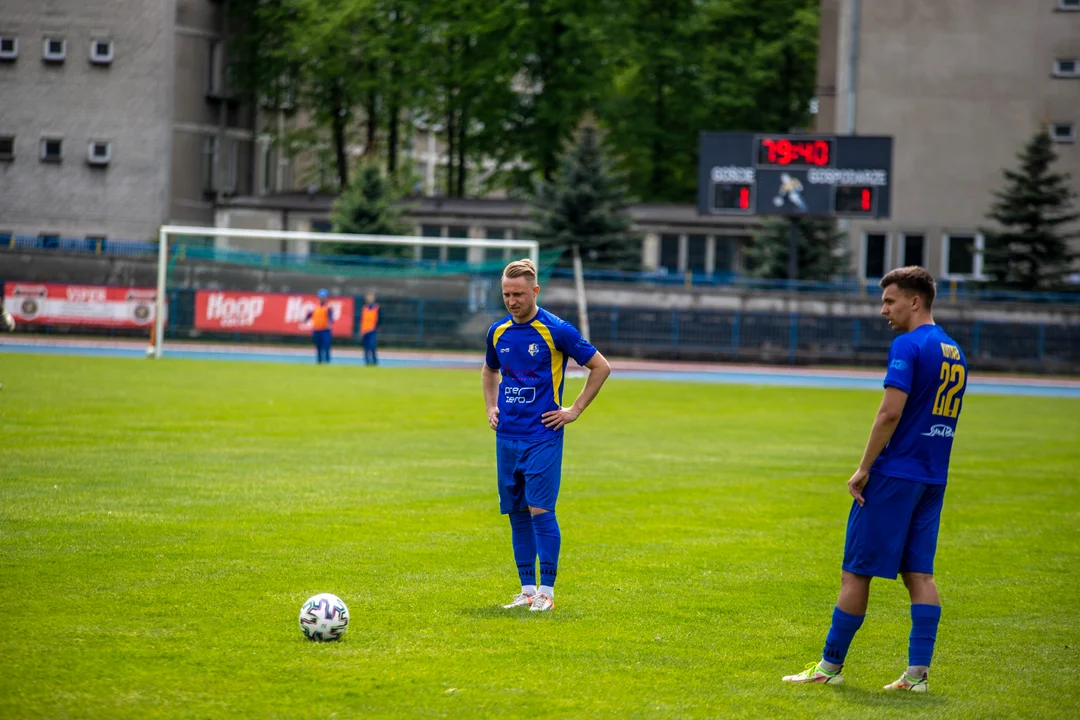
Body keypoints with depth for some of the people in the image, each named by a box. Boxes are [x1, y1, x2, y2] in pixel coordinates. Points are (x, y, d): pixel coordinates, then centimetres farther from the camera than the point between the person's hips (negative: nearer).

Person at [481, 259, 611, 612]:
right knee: (517, 513, 7)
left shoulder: (557, 330, -9)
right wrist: (491, 407, 14)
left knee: (540, 510, -10)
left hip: (543, 437, -5)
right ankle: (527, 589, 14)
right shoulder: (498, 332, 7)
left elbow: (601, 367, -2)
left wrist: (575, 410, -4)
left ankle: (546, 591, -4)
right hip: (506, 437, 5)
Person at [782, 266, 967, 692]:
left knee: (856, 573, 0)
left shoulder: (908, 346, -13)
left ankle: (830, 666, 6)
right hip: (932, 479, 8)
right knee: (919, 574, 7)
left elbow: (891, 412, -20)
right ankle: (918, 672, 1)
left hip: (892, 477, -8)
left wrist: (864, 469, -14)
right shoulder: (954, 353, 14)